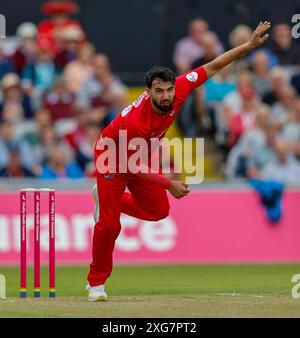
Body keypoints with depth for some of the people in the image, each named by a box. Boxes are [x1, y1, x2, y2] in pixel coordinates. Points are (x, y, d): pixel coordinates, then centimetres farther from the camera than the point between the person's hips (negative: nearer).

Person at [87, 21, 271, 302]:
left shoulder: (178, 91, -28)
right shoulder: (134, 121, -42)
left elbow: (212, 68, -20)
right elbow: (135, 166, -30)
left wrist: (249, 45, -25)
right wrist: (169, 184, -32)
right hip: (114, 156, -6)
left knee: (158, 210, 8)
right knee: (109, 224, -8)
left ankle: (111, 199, 34)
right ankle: (96, 282, 11)